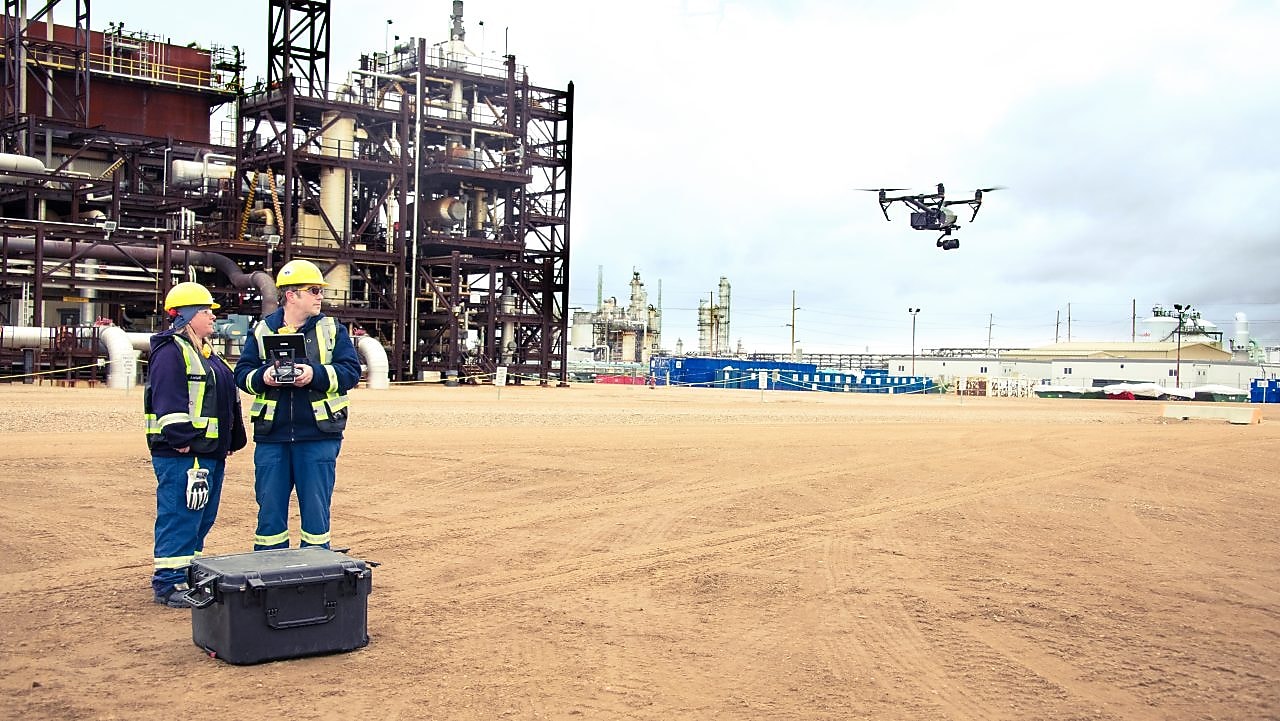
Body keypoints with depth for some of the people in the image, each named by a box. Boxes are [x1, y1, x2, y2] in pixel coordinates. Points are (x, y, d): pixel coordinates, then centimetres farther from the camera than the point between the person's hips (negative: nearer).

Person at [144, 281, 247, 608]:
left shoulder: (208, 354, 20)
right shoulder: (170, 353, -11)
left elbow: (230, 400, 24)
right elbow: (168, 401, -20)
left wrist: (233, 441, 20)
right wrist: (181, 441, -24)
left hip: (211, 453, 10)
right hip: (181, 454, -10)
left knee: (202, 519, 15)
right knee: (179, 518, -6)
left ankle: (191, 576, 24)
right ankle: (169, 583, 0)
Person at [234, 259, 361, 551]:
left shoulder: (332, 330, 6)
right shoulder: (263, 330, 9)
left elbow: (351, 370, -2)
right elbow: (242, 373, 8)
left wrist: (317, 374, -18)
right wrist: (262, 376, -13)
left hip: (318, 437, -1)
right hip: (271, 438, 1)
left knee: (316, 508, 4)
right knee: (270, 510, 8)